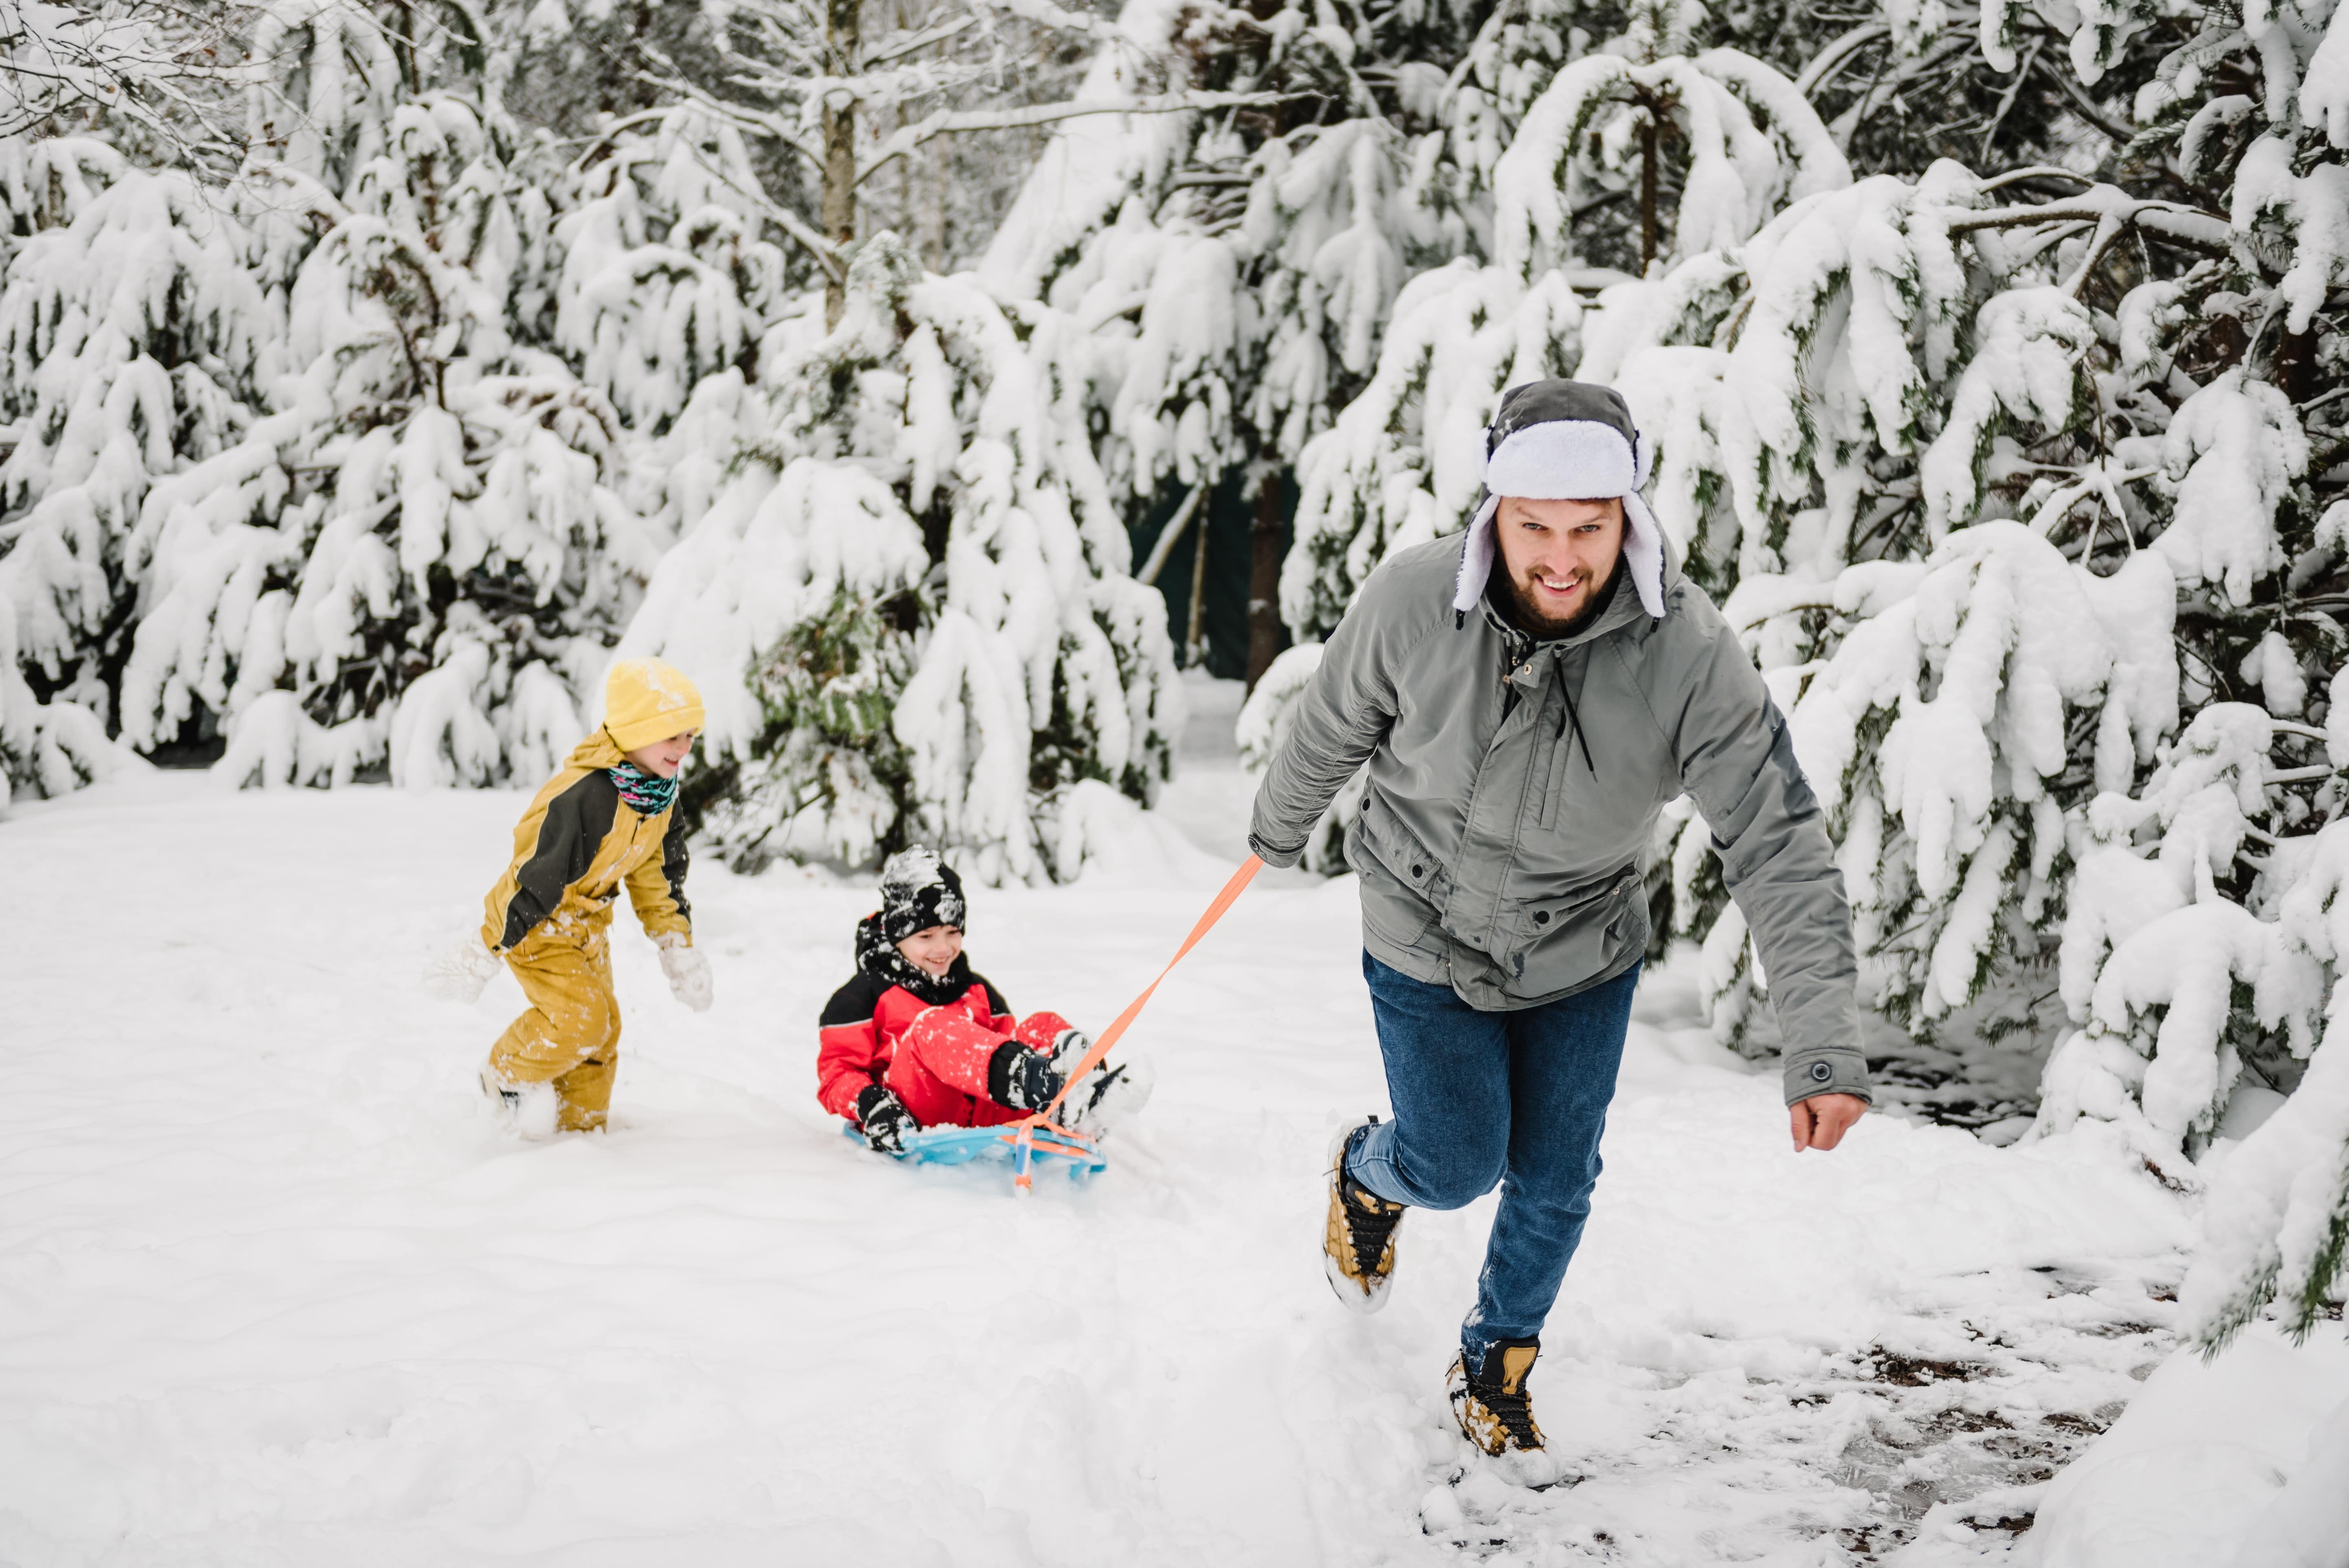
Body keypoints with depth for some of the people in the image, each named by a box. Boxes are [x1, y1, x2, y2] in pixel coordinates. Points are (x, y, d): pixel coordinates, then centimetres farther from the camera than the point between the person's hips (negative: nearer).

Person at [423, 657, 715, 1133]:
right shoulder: (586, 796, -34)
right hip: (538, 921, -8)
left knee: (603, 1026, 9)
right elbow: (539, 879, -30)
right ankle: (507, 1077, 8)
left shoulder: (660, 792, -6)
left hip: (589, 921, 8)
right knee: (578, 1014, -19)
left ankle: (581, 1126, 27)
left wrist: (679, 951, 9)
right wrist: (483, 955, -24)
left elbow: (659, 877, 8)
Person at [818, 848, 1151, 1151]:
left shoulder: (977, 991, 28)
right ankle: (1041, 1085, -61)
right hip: (915, 1122, -5)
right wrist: (869, 1105, -17)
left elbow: (1006, 1040, 23)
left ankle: (1079, 1107, -48)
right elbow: (836, 1073, 5)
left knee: (1044, 1026, -11)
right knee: (934, 1027, -30)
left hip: (985, 1115, 5)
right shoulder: (864, 996, 11)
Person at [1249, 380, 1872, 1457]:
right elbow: (1330, 733, -5)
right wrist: (1279, 831, 14)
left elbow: (1777, 848, -28)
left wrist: (1824, 1044, -35)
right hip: (1426, 943, -1)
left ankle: (1498, 1361, 41)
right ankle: (1367, 1172, 41)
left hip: (1585, 960, 1)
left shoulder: (1690, 653, -28)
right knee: (1458, 1167, 3)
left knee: (1555, 1183, 12)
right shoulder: (1410, 605, -27)